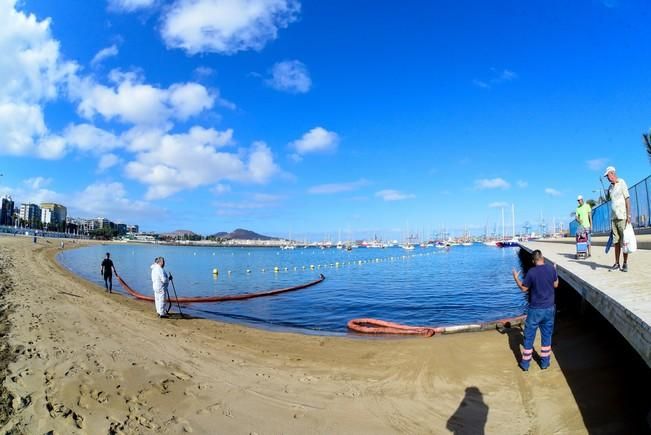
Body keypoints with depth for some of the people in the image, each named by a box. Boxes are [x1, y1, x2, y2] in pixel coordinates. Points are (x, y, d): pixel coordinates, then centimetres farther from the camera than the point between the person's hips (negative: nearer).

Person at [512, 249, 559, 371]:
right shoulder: (551, 268, -7)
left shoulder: (531, 272, -17)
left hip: (535, 309, -3)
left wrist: (516, 278, 7)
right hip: (549, 308, 3)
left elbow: (524, 288, -7)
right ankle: (545, 362, 27)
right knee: (546, 336, 17)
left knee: (529, 337, 8)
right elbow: (556, 285, 7)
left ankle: (525, 363, 17)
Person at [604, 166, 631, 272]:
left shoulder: (622, 183, -3)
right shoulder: (610, 187, 14)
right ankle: (617, 263, 9)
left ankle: (625, 263, 4)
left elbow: (627, 199, -7)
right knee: (616, 241, 6)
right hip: (613, 218, 6)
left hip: (622, 217, -6)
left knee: (624, 241, -2)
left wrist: (628, 215, -14)